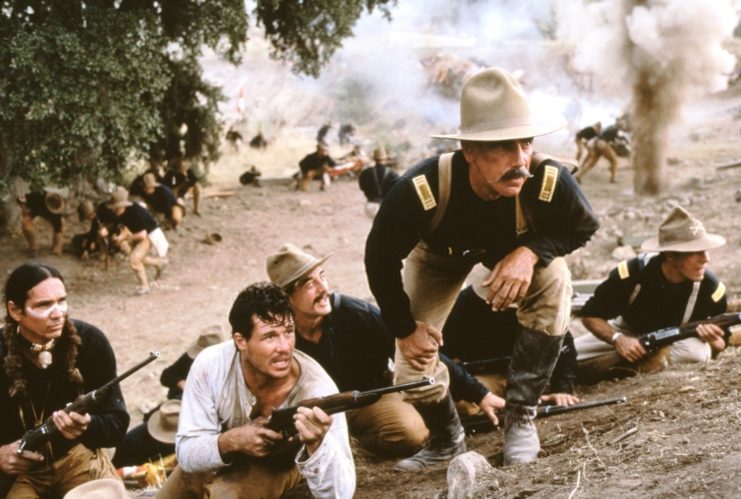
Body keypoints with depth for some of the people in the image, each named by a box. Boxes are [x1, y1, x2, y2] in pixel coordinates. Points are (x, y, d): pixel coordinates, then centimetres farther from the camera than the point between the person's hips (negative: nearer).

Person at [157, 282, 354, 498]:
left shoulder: (317, 389, -38)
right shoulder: (210, 365, -31)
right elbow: (186, 452, -23)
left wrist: (316, 445, -60)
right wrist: (230, 441, -44)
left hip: (276, 464, -3)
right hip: (213, 457, 3)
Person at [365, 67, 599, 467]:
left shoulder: (550, 182, -40)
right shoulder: (420, 190, -42)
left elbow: (583, 228, -15)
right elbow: (380, 257, -22)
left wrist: (531, 251, -34)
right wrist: (404, 328, -15)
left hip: (514, 250, 1)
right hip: (439, 254, 0)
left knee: (554, 283, -30)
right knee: (414, 360, -9)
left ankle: (521, 414, -12)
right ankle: (445, 436, 27)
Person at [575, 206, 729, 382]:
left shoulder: (710, 287, -25)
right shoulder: (632, 273, -29)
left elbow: (721, 342, -9)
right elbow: (590, 315, -17)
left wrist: (712, 340, -34)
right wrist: (618, 339, -35)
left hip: (677, 341, 1)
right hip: (628, 335, 0)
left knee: (698, 351, -36)